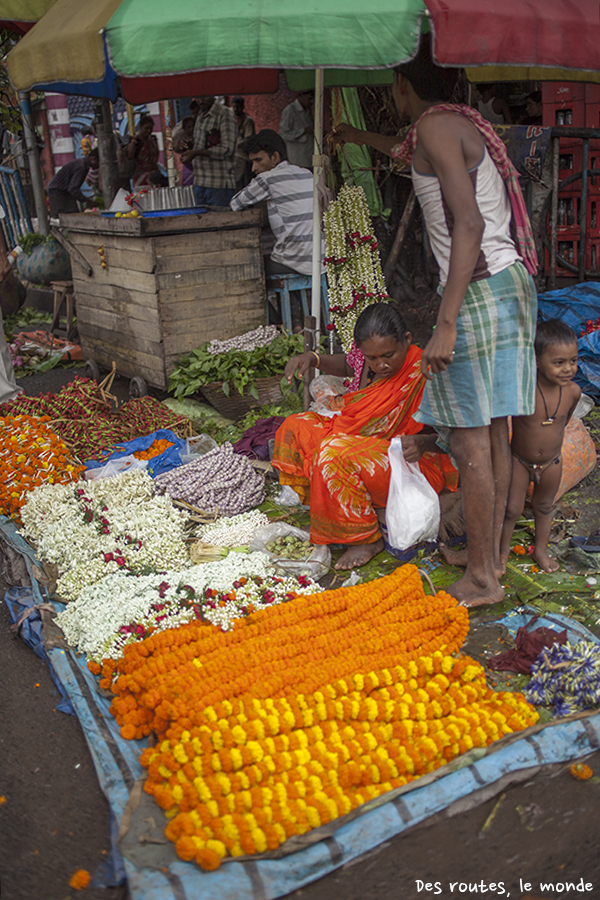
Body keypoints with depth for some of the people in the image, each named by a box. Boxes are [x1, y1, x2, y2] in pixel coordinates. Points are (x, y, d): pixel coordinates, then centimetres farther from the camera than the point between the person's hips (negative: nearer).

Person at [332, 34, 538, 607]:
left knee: (470, 441, -3)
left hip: (478, 292, -10)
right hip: (511, 286, 10)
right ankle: (492, 556, 25)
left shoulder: (437, 126, -10)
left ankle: (481, 578, 7)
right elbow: (413, 155, 44)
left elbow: (469, 225, -22)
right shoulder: (463, 125, 20)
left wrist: (445, 324, -25)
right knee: (493, 435, 13)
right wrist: (361, 138, 61)